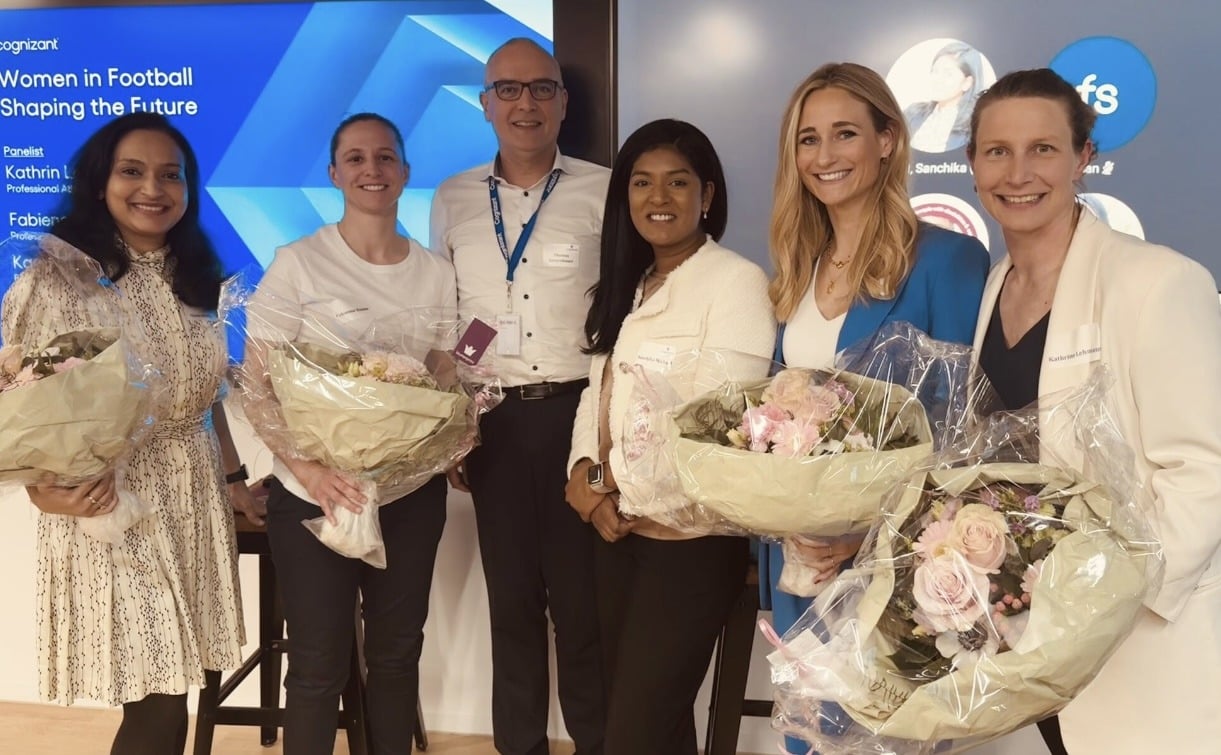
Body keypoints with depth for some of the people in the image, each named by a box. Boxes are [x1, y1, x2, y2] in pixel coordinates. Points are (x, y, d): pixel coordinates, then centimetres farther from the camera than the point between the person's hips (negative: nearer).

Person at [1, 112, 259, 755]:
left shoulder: (198, 280, 9)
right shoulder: (57, 278, -10)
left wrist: (232, 477, 13)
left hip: (196, 498, 6)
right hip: (107, 505, -5)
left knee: (169, 690, 10)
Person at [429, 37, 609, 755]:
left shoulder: (603, 191, -1)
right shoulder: (453, 200, 9)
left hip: (579, 412, -3)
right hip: (492, 420, 3)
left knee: (584, 593, 4)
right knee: (512, 596, 12)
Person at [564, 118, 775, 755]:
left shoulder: (736, 281, -11)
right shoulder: (626, 286, 15)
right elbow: (598, 390, 15)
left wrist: (612, 478, -11)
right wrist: (584, 472, -5)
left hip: (692, 536, -7)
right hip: (619, 528, 8)